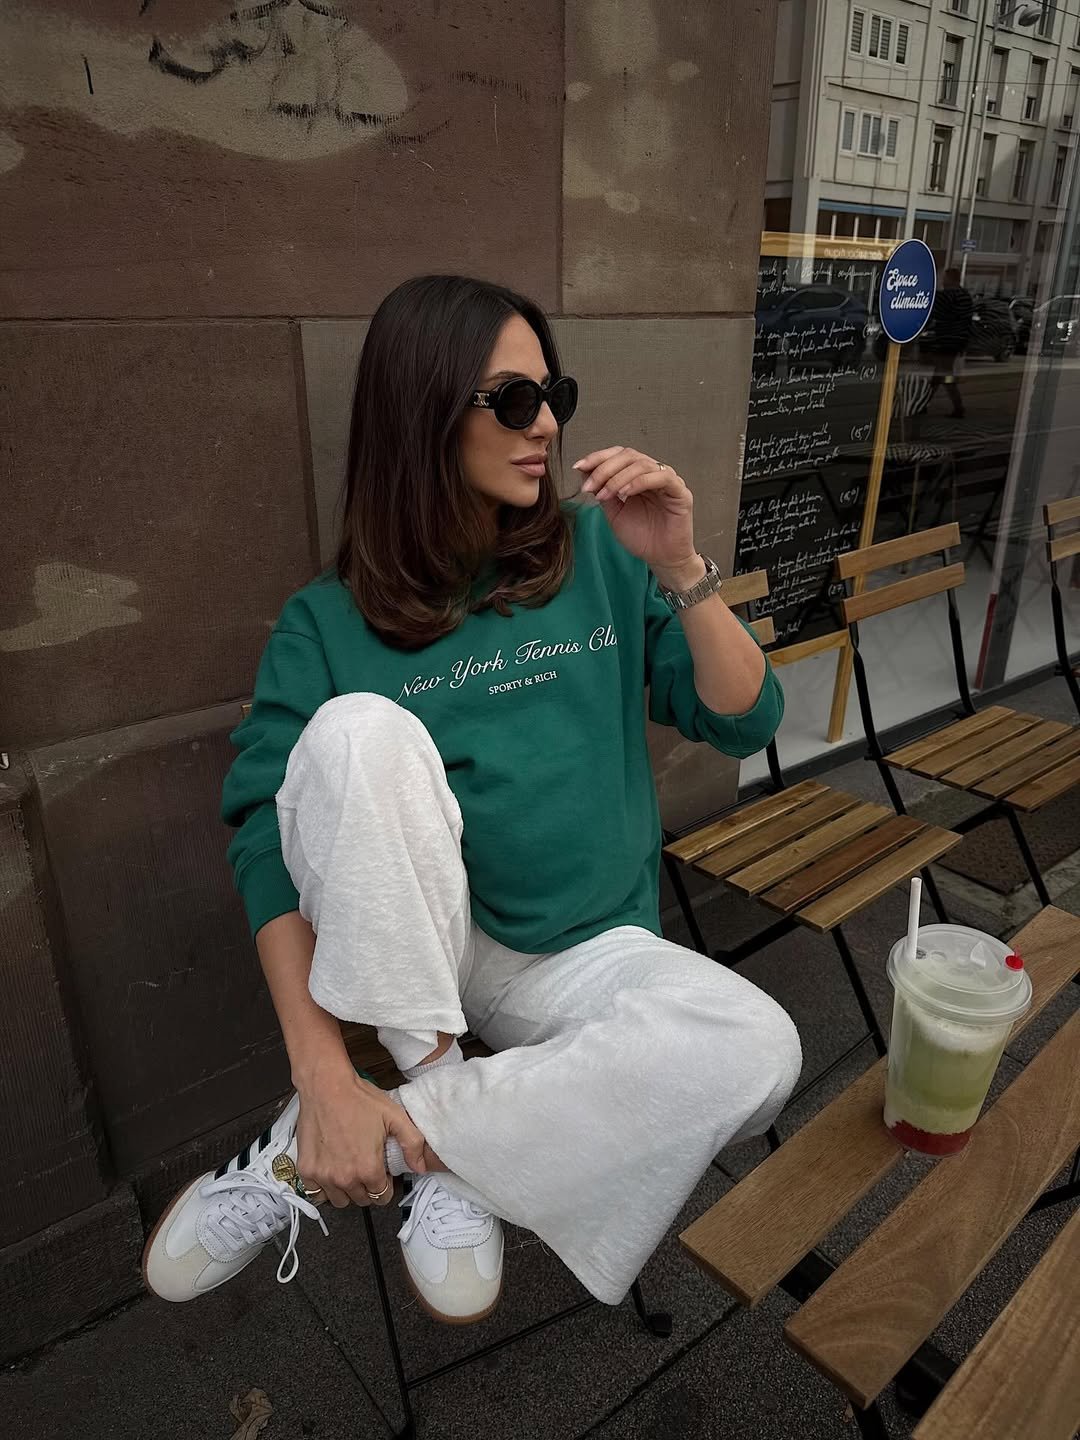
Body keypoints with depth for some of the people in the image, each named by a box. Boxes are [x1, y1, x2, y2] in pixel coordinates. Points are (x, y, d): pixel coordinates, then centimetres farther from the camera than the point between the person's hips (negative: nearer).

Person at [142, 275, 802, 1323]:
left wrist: (681, 571, -17)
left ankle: (363, 1146, -14)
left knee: (756, 1050, -28)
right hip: (399, 950, -2)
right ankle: (438, 1099, -16)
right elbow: (267, 843, -12)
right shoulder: (329, 625, -5)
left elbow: (743, 725, 0)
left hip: (586, 953, 3)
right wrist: (324, 1075, -23)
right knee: (360, 726, -28)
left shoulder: (600, 555, 1)